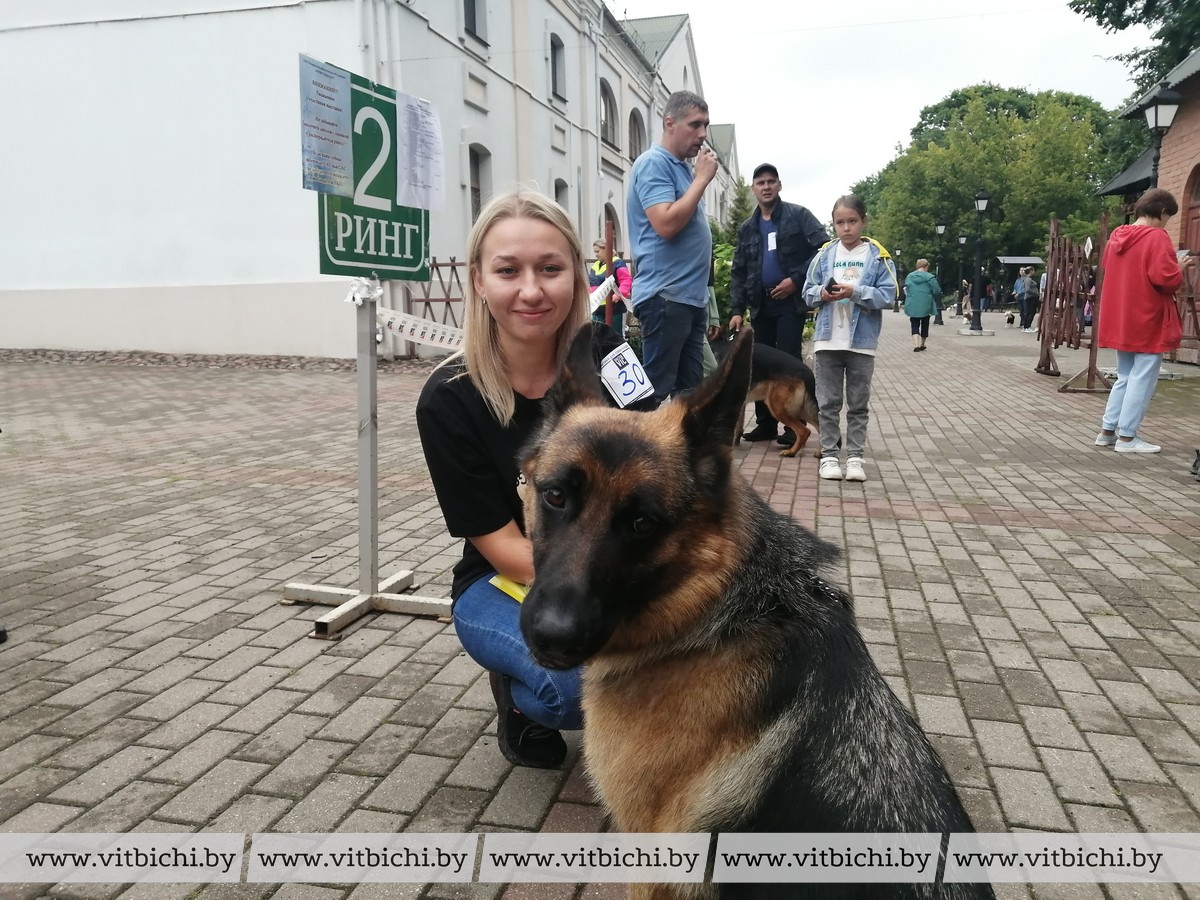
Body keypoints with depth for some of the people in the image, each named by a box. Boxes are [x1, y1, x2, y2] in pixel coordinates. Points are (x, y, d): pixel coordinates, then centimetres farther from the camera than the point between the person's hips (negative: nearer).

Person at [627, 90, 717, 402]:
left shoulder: (682, 166, 18)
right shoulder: (653, 163, -8)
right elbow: (666, 225, -22)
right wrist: (702, 179, -14)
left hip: (692, 297, 9)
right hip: (666, 297, -9)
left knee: (690, 390, 12)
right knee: (656, 393, -7)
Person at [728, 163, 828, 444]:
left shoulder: (798, 215, -1)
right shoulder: (746, 228, 12)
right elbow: (738, 272, 11)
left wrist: (797, 279, -15)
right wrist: (737, 310, 2)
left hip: (791, 301, -5)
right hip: (761, 303, 5)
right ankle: (765, 423, 16)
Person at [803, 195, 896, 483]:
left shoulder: (878, 256, 0)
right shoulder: (825, 254, 5)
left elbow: (887, 294, -7)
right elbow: (808, 292, 6)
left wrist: (855, 292, -19)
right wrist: (822, 293, -15)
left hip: (862, 342, -1)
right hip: (827, 340, 1)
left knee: (858, 404, 7)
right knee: (828, 402, 6)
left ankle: (855, 457, 13)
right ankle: (829, 455, 14)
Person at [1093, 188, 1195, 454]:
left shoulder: (1116, 236, 9)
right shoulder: (1156, 237, -15)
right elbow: (1167, 279, -23)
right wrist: (1181, 269, -1)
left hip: (1120, 321, 8)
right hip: (1148, 321, -8)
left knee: (1125, 377, 16)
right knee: (1142, 380, -1)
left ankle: (1107, 431, 16)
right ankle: (1127, 437, 1)